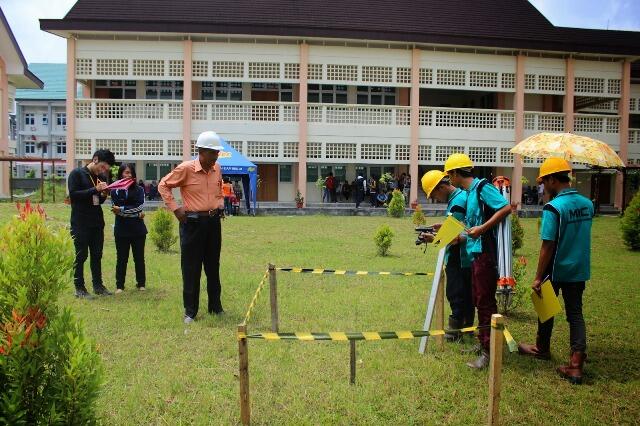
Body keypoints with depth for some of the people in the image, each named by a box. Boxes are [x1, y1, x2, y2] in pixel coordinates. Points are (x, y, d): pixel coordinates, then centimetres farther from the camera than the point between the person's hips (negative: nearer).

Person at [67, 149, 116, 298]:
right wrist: (95, 189, -20)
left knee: (97, 255, 10)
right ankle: (79, 288, 7)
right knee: (81, 256, -1)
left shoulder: (101, 178, 12)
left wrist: (104, 195, -5)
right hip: (80, 223, -6)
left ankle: (98, 285, 18)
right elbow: (73, 194, -15)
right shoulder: (77, 174, -5)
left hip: (97, 223, 6)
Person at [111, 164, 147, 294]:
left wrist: (121, 209, -13)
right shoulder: (114, 191, 1)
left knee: (139, 257, 8)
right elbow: (117, 210, -10)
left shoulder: (139, 189, 3)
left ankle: (141, 284, 19)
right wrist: (137, 214, -13)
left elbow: (140, 206, -10)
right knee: (121, 258, 5)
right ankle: (119, 285, 13)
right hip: (121, 230, -1)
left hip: (138, 230, 1)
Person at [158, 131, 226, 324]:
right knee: (191, 268, 2)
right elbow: (163, 186, -3)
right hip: (193, 222, -5)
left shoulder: (217, 169, 6)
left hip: (213, 221, 5)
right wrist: (175, 208, -9)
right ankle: (190, 311, 11)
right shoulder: (186, 169, -12)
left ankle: (215, 306, 25)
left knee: (213, 266, 13)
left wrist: (221, 205, 9)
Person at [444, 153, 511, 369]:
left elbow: (506, 208, -22)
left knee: (485, 302, -4)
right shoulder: (470, 192, 16)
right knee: (479, 301, 17)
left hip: (485, 253, -10)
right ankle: (482, 343, 30)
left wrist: (482, 228, -23)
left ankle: (488, 353, 4)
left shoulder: (482, 187, -11)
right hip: (476, 254, 10)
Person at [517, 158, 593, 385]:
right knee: (575, 314, 8)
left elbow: (548, 246, -20)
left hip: (556, 271, -5)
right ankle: (576, 365, 3)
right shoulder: (587, 204, 1)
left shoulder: (553, 208, -21)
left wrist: (538, 277, -14)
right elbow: (579, 235, 12)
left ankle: (542, 348, 36)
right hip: (579, 270, 5)